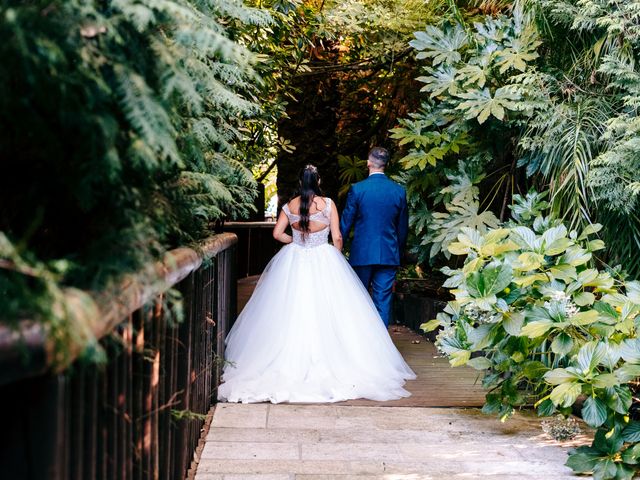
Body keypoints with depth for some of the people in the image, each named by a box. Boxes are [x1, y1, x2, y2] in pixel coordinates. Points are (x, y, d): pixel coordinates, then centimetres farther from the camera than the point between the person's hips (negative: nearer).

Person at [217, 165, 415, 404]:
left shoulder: (290, 206, -1)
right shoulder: (328, 204, -6)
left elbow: (277, 233, -1)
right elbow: (337, 238, -5)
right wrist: (337, 258, 11)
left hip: (294, 261, 2)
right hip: (323, 261, -2)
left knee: (292, 311, 7)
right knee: (324, 311, 3)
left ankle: (292, 362, 10)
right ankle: (326, 358, 3)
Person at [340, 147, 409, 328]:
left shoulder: (357, 189, -8)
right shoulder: (399, 191, 0)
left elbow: (346, 223, -2)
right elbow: (403, 227, 8)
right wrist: (398, 250, 22)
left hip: (362, 254, -1)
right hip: (389, 255, 2)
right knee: (383, 300, 4)